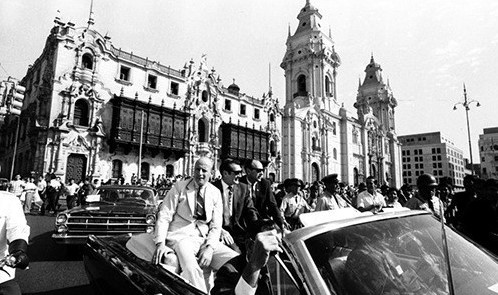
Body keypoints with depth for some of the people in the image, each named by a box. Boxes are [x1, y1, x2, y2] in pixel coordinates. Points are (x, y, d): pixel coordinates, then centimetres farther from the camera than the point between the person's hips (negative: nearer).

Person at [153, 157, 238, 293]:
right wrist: (160, 243, -18)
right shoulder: (179, 187, 1)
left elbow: (216, 225, 4)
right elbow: (164, 216, -4)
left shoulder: (215, 193, 8)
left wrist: (210, 248, -13)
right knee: (191, 268, -34)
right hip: (182, 236, -3)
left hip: (205, 238, 3)